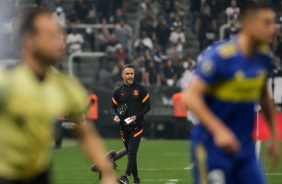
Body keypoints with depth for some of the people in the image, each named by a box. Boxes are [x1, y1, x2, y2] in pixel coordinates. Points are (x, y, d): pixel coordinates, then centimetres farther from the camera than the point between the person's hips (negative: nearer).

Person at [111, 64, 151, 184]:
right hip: (124, 127, 4)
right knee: (130, 153, 8)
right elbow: (113, 107, 15)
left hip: (136, 126, -4)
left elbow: (147, 106, 1)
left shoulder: (140, 90, 1)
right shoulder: (118, 91, 9)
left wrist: (136, 116, -13)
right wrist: (115, 116, -8)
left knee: (132, 152, -17)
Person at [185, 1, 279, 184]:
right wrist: (219, 130, -30)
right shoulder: (220, 56, -18)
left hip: (245, 146, 7)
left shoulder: (263, 56, 4)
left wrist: (274, 136, 20)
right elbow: (192, 97, -20)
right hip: (212, 145, -7)